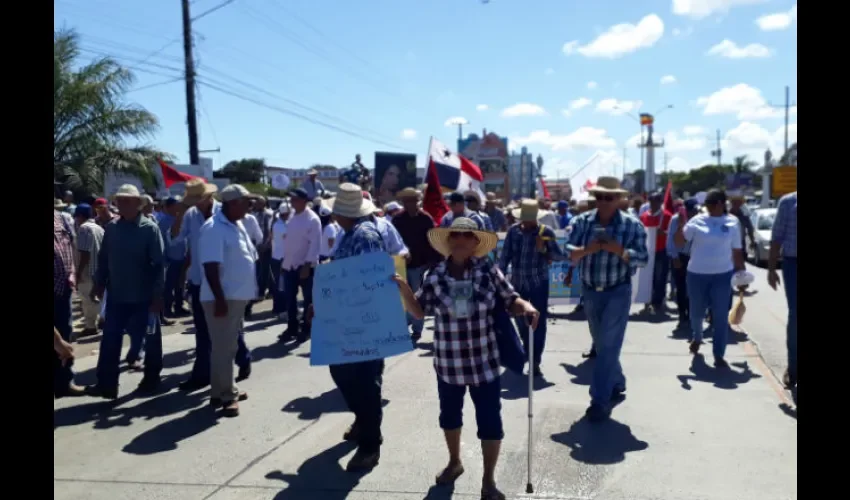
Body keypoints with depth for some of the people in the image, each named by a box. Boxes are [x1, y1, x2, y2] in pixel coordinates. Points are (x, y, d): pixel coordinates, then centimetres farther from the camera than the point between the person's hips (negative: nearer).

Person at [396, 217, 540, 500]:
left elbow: (510, 301, -1)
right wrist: (403, 289, -12)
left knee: (490, 421, 3)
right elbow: (419, 311, 3)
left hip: (484, 363, -2)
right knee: (449, 415, 21)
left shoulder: (489, 271, -8)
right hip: (449, 364, 2)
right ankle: (454, 462, 48)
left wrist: (526, 307, -22)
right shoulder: (435, 277, -5)